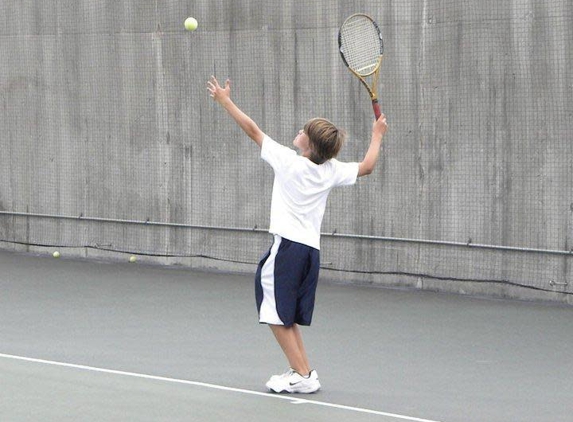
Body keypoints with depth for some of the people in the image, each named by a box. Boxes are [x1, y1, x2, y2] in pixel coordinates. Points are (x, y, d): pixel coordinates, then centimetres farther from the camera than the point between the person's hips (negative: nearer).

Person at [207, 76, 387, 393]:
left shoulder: (288, 161, -10)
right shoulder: (331, 171, 3)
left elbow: (253, 130, -3)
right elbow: (367, 166, 20)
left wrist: (225, 101, 5)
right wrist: (377, 135, 34)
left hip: (287, 246, -7)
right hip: (312, 249, 7)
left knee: (277, 314, -2)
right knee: (288, 317, 16)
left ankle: (302, 374, -6)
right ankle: (302, 373, 16)